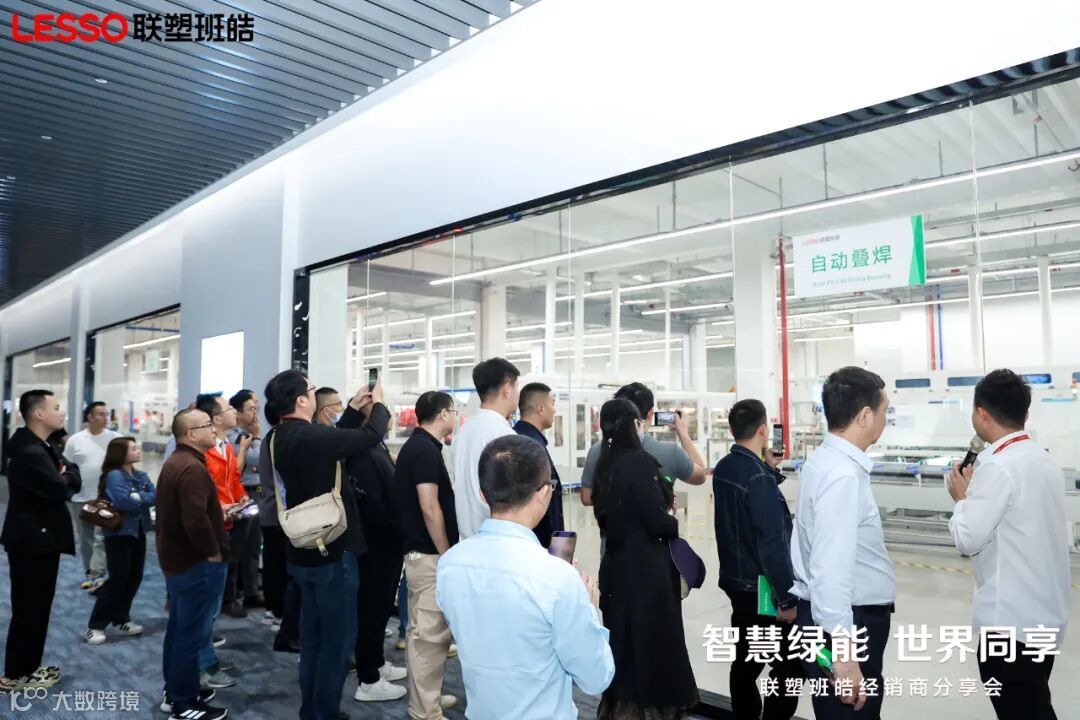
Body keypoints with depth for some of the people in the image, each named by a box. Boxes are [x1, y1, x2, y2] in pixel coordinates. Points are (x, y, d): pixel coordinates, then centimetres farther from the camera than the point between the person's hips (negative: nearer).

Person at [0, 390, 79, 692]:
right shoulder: (29, 453, -23)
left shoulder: (45, 447, 11)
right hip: (31, 541, -10)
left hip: (42, 538, 10)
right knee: (28, 610, 2)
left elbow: (75, 481, 10)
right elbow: (60, 491, -27)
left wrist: (63, 478, -12)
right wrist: (63, 479, -6)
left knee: (38, 607, 18)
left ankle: (29, 667, 29)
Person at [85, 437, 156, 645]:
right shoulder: (114, 475, -12)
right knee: (118, 579, -6)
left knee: (135, 577, 10)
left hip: (138, 532, 7)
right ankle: (96, 625, 5)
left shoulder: (141, 476, 10)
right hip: (119, 533, -7)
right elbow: (124, 502, -24)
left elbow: (155, 495, -2)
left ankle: (121, 619, 25)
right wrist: (147, 497, -10)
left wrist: (138, 497, -17)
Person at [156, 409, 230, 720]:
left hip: (177, 559, 11)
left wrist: (217, 512, 13)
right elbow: (195, 520, -33)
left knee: (179, 629, 20)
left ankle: (175, 692, 32)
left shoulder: (174, 462, 13)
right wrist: (213, 553, -20)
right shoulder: (192, 468, -23)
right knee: (192, 634, 0)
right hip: (197, 564, -11)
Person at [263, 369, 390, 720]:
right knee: (338, 639, 4)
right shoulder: (311, 436, -25)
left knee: (312, 637, 19)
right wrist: (378, 403, 1)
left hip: (303, 551, 9)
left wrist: (354, 407, 18)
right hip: (332, 550, -9)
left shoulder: (279, 438, 3)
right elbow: (371, 436, -17)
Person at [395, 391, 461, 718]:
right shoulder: (426, 450, -19)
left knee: (422, 630, 17)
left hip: (419, 552, 10)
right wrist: (447, 556, -17)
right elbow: (430, 509, -22)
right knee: (430, 633, -2)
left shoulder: (416, 445, 11)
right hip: (430, 555, -10)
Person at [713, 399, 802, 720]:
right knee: (788, 667, 5)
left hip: (735, 581, 8)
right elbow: (772, 543, -23)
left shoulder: (723, 468, 3)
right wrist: (787, 598, -18)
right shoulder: (757, 475, -22)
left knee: (745, 660, 18)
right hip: (762, 587, -8)